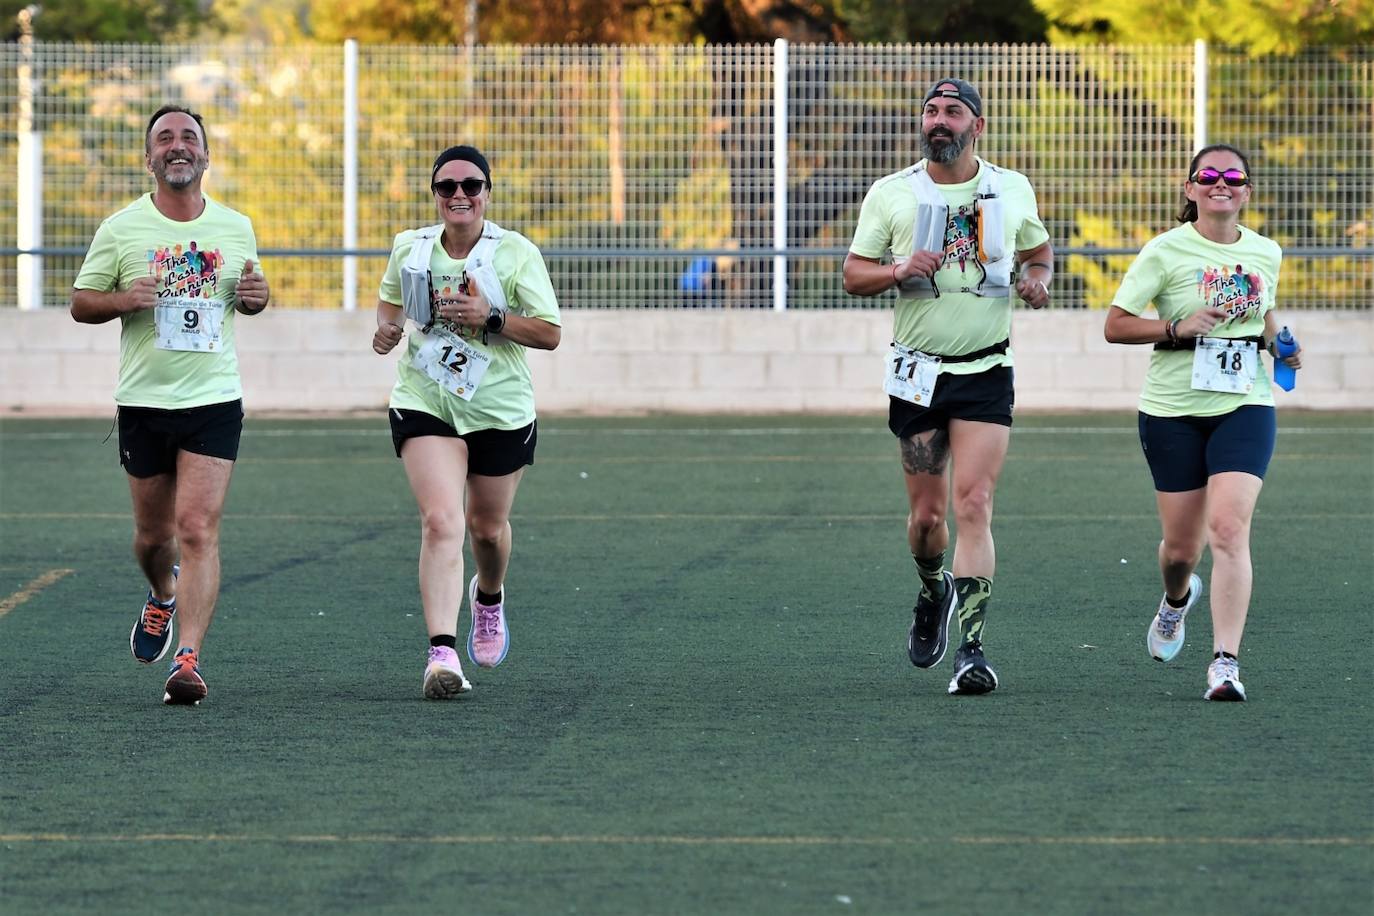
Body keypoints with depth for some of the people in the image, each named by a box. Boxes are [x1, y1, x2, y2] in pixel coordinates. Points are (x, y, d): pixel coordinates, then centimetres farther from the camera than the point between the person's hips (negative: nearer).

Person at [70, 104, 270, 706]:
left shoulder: (236, 228, 5)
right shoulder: (120, 230, -1)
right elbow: (81, 302, 4)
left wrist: (256, 295, -5)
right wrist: (122, 299, -17)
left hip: (214, 401, 0)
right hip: (143, 402, 0)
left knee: (198, 530, -13)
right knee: (154, 535, 12)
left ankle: (188, 659, -16)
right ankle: (162, 595, 47)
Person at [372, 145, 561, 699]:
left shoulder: (517, 253, -7)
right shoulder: (409, 249, 2)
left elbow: (550, 333, -8)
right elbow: (390, 299, 22)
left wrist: (490, 317, -22)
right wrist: (386, 327, -1)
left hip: (501, 412, 0)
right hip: (424, 406, 0)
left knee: (487, 526, 15)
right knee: (441, 520, -19)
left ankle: (489, 596, 52)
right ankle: (442, 652, -27)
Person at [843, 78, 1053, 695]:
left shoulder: (1012, 191, 4)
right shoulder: (889, 195, 1)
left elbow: (1039, 251, 20)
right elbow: (853, 274, 3)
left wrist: (1037, 280, -2)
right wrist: (899, 271, -17)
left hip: (986, 372, -1)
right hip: (917, 371, 1)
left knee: (973, 505, -14)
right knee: (927, 512, 4)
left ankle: (972, 648, -16)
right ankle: (933, 592, 38)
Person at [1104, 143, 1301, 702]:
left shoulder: (1266, 253, 7)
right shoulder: (1166, 251, -5)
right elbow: (1115, 326, -6)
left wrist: (1278, 342, 4)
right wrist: (1178, 328, -20)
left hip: (1243, 407, 1)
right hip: (1173, 410, -1)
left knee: (1229, 530, -17)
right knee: (1182, 545, 7)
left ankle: (1225, 662, -19)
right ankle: (1177, 599, 45)